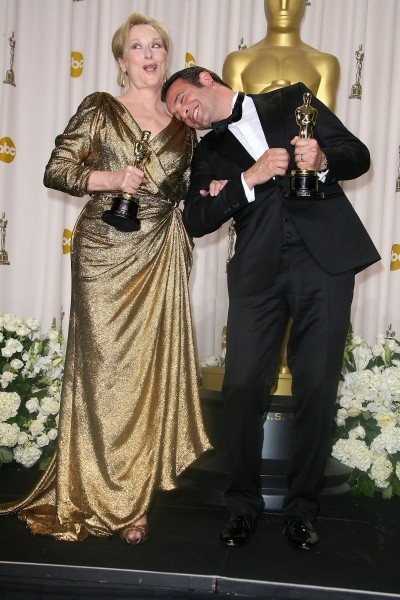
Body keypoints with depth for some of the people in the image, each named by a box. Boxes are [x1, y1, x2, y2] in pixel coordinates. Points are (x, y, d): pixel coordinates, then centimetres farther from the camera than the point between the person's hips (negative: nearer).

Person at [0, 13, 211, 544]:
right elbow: (56, 171, -2)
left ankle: (135, 497, 14)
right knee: (104, 367, 0)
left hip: (162, 258, 3)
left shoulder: (183, 124, 13)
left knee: (153, 370, 2)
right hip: (106, 252, -3)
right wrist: (110, 179, -15)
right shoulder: (101, 110, 2)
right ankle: (100, 495, 13)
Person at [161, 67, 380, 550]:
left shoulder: (293, 100, 15)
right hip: (258, 271, 2)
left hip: (325, 258, -1)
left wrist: (323, 159, -12)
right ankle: (243, 504, 15)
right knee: (242, 386, -5)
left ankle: (301, 508, 14)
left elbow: (358, 155, 11)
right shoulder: (209, 152, 18)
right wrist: (249, 178, -9)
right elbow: (195, 221, 3)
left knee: (317, 388, -2)